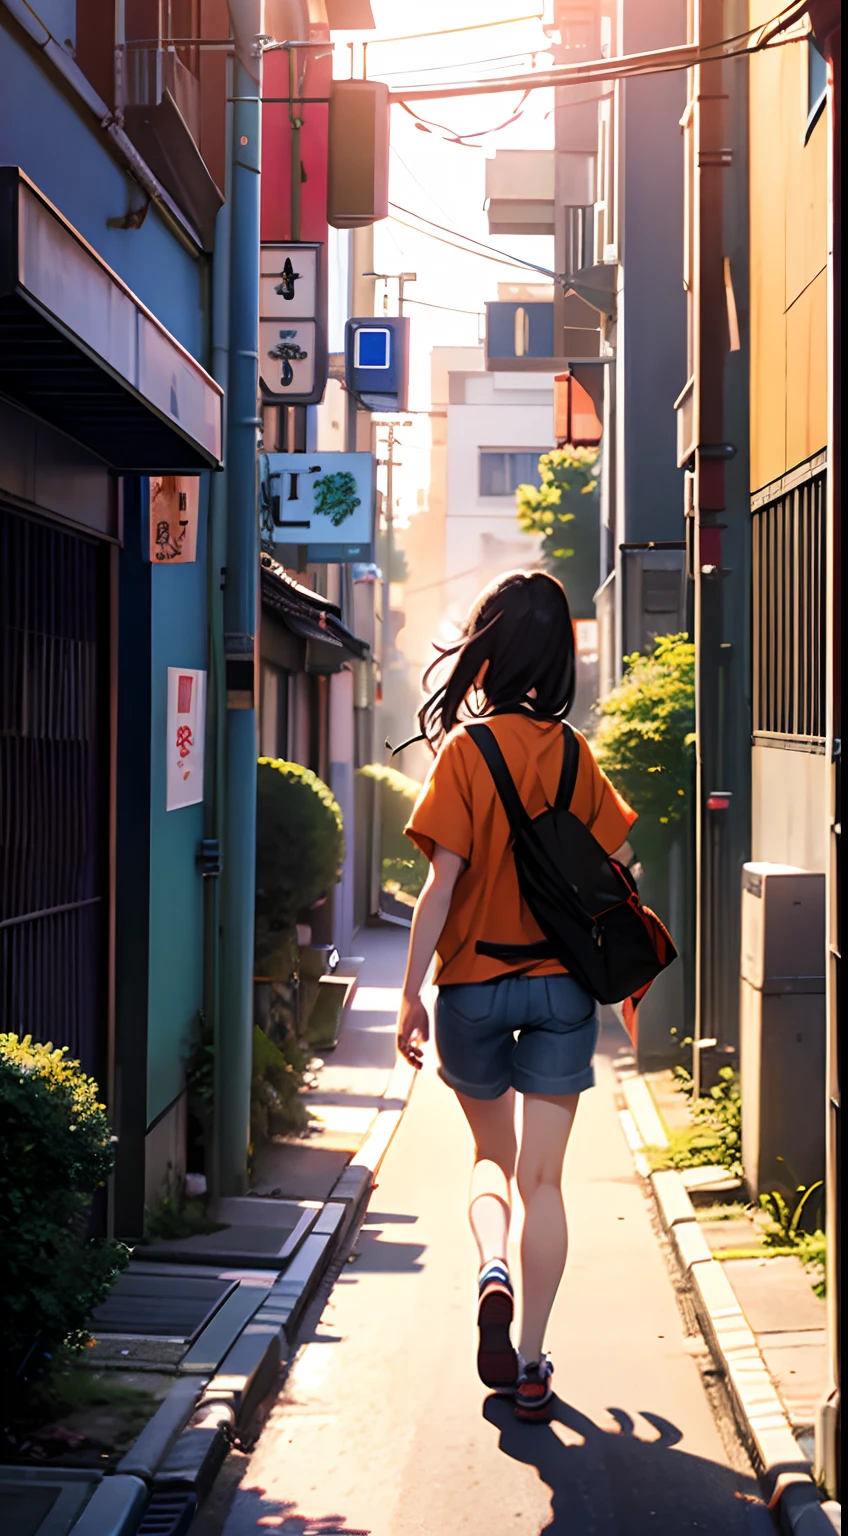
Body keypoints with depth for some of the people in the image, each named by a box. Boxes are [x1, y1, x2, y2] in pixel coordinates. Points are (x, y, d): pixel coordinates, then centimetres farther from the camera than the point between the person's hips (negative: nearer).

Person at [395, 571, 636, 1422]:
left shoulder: (466, 751, -10)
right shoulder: (574, 753, 0)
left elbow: (444, 880, -13)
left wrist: (410, 993, -8)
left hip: (475, 985, -2)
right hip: (562, 985, 2)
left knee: (492, 1154, 21)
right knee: (542, 1177, 6)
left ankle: (492, 1268, -5)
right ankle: (530, 1366, 6)